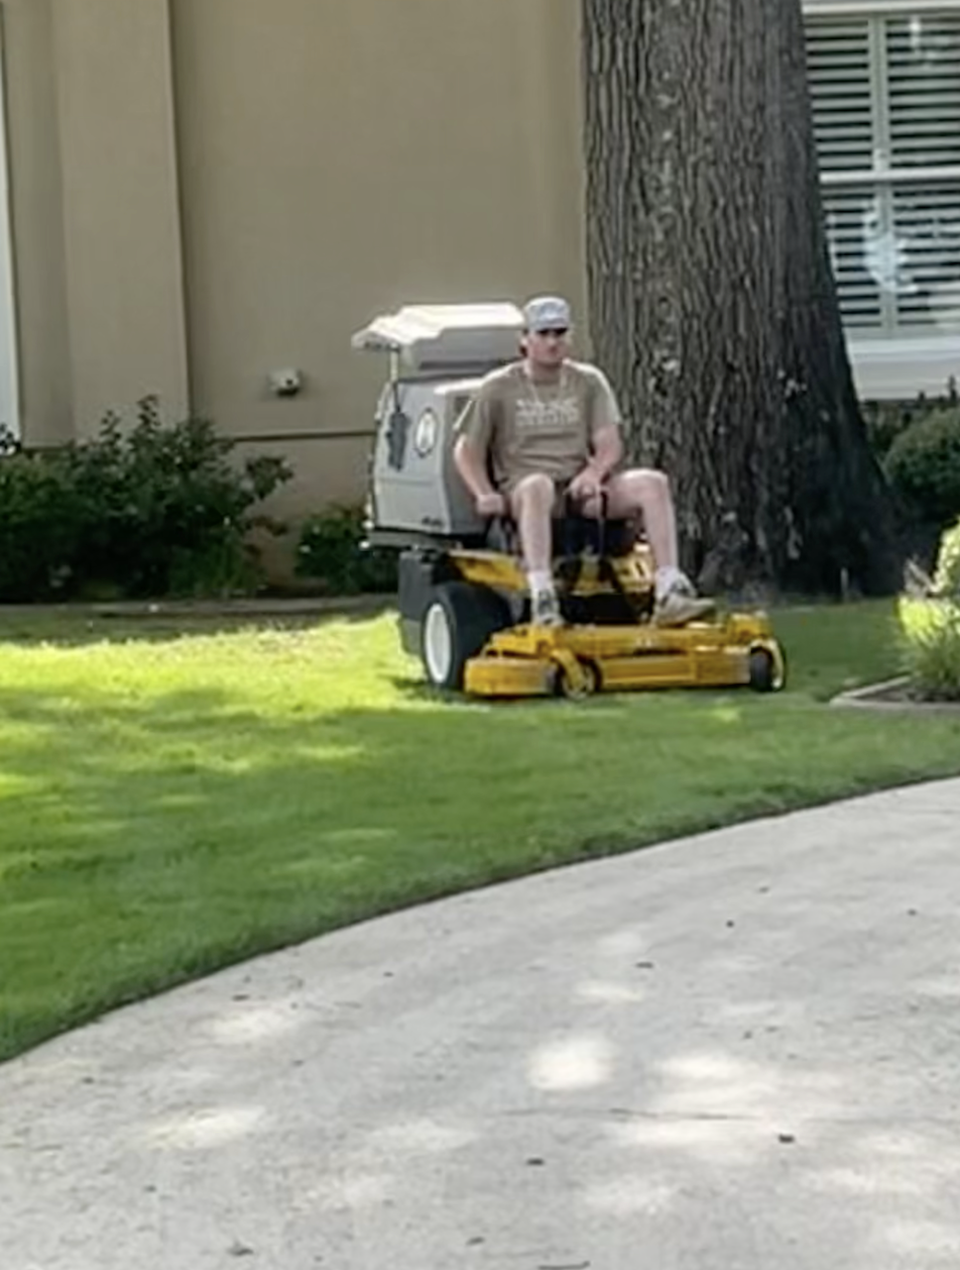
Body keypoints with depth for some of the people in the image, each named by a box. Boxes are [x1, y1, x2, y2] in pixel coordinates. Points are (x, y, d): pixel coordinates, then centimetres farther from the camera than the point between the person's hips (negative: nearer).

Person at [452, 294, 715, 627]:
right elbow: (467, 450, 8)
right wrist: (485, 494, -12)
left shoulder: (589, 382, 15)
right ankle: (542, 599, -52)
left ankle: (670, 592, -30)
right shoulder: (498, 388, 9)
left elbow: (610, 444, 6)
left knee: (653, 482, -21)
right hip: (522, 487, -3)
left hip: (582, 487, 3)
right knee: (538, 486, -41)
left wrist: (593, 473, -18)